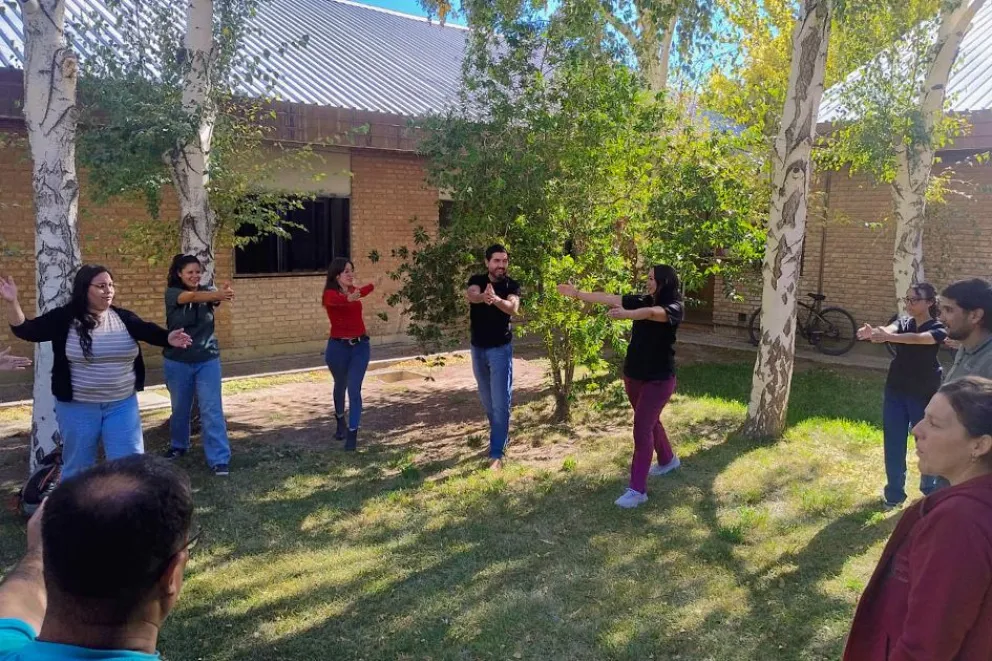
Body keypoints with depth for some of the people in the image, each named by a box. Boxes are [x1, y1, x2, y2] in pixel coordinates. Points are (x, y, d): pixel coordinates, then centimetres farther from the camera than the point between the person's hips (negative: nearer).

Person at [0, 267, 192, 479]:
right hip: (77, 407, -1)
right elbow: (26, 330, -7)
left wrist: (168, 338, -33)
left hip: (122, 405, 2)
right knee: (78, 466, 15)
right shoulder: (65, 318, -5)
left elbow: (148, 331, -11)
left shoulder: (124, 318, 1)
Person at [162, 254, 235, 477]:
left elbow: (214, 298, -26)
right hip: (178, 362, 0)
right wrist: (218, 295, -50)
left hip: (207, 360, 0)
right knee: (180, 407, 15)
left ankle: (219, 459, -5)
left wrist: (224, 293, -52)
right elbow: (193, 297, -30)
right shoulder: (172, 293, -9)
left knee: (212, 409, -5)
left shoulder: (207, 291, -2)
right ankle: (179, 445, 40)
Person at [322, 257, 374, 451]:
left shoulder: (354, 291, 2)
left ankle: (353, 434, -3)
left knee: (354, 390, -6)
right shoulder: (330, 294, -13)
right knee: (340, 386, 19)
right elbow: (337, 301, -42)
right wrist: (349, 298, -59)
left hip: (360, 345, 2)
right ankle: (340, 422, 45)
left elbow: (369, 287, 29)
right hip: (338, 346, -2)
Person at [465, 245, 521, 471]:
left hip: (500, 348, -3)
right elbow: (470, 295, -26)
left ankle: (496, 453, -8)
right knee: (487, 400, 16)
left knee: (501, 402, -9)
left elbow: (513, 308, -28)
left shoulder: (511, 285, -7)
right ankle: (502, 436, 38)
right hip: (478, 348, 4)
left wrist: (496, 300, -50)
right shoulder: (477, 281, -2)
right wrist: (483, 296, -51)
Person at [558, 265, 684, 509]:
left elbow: (652, 313, -38)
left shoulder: (675, 308, -17)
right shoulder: (643, 301, 1)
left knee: (642, 428, -11)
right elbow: (609, 298, 0)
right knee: (649, 421, 23)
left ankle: (637, 490, -6)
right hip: (633, 374, 7)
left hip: (659, 378, -7)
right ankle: (668, 460, 48)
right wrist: (577, 293, -4)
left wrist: (626, 314, -56)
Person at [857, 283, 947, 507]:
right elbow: (890, 329, -19)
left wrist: (888, 337, -50)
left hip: (925, 395, -4)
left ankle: (931, 492, 25)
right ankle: (894, 493, 17)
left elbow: (917, 338, -31)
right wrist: (873, 332, -44)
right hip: (896, 391, 4)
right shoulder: (903, 322, 4)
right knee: (893, 444, 6)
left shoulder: (938, 329, -9)